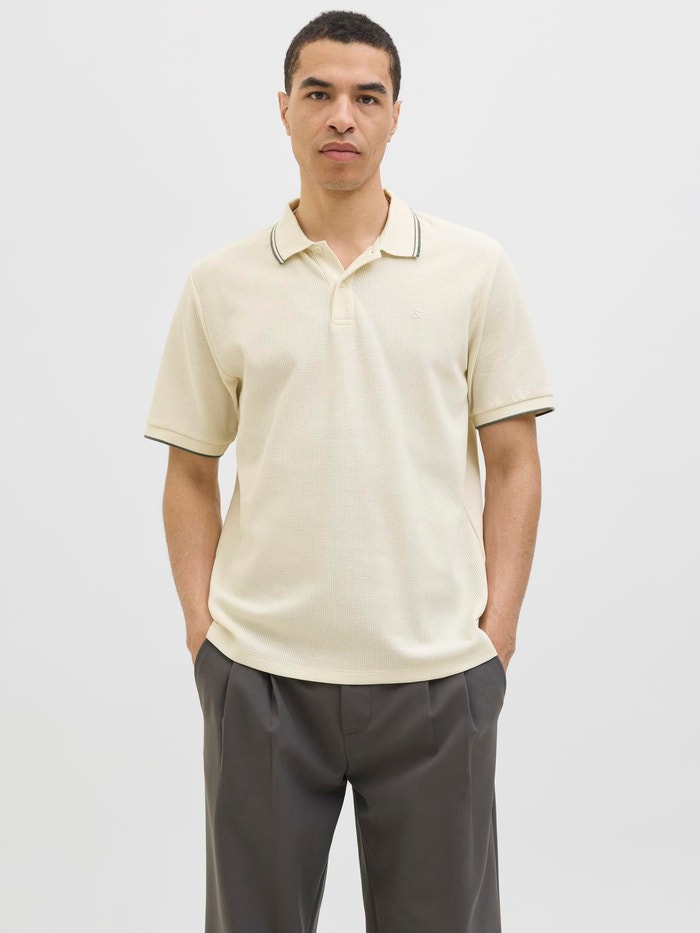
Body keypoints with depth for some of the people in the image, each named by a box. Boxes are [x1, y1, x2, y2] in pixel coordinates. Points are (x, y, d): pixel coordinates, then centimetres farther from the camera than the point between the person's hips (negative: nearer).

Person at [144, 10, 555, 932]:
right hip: (260, 676, 1)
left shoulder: (477, 268, 1)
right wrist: (202, 632, 0)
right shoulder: (220, 283, 3)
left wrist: (498, 632, -4)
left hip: (437, 676, 0)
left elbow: (512, 463, 2)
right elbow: (191, 475, 7)